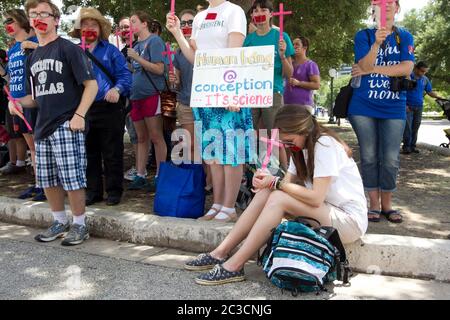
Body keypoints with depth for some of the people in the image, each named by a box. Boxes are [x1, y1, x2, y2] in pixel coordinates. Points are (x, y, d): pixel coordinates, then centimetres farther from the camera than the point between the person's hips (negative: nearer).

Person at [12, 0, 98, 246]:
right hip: (43, 126, 7)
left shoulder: (68, 49, -5)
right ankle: (60, 222, 28)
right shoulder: (33, 57, 16)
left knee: (72, 179, -4)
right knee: (47, 180, 12)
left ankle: (79, 225, 12)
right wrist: (19, 102, 1)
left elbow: (91, 84, -10)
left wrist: (79, 115, -19)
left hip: (66, 126, -7)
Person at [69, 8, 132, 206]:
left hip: (109, 107, -3)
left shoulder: (110, 50, 5)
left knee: (112, 152, 2)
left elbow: (124, 74, -4)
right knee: (89, 153, 11)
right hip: (84, 110, 4)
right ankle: (93, 191, 22)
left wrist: (117, 89, -21)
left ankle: (114, 190, 14)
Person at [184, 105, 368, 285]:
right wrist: (268, 181, -18)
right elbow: (289, 182, 2)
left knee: (278, 198, -26)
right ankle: (220, 254, -9)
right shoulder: (301, 147, 9)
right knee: (265, 193, -11)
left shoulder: (324, 145, -19)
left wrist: (276, 182, -21)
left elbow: (316, 198, -25)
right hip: (323, 211, 8)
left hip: (350, 219, -8)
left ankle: (234, 267, -24)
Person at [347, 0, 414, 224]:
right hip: (364, 106, -1)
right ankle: (374, 204, 16)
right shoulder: (364, 35, 3)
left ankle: (387, 204, 17)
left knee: (391, 159, 1)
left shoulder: (405, 37, 8)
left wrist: (371, 69, -10)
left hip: (394, 107, 1)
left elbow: (407, 68, -7)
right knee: (369, 157, 3)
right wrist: (377, 43, -30)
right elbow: (365, 65, -13)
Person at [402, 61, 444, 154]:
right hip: (408, 106, -5)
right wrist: (404, 104, -11)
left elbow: (430, 91, 17)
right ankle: (406, 146, -7)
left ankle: (412, 146, 11)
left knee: (415, 127, 6)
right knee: (408, 127, -10)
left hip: (419, 107, 5)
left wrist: (438, 97, -1)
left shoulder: (425, 79, 11)